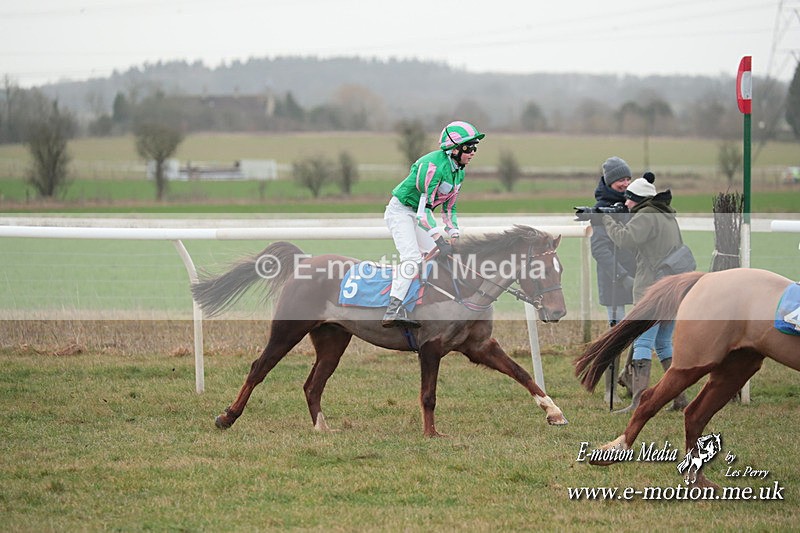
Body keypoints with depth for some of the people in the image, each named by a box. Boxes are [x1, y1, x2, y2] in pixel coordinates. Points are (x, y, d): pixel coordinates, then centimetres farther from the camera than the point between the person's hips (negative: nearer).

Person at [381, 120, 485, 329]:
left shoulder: (459, 171, 4)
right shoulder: (433, 165, -26)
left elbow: (449, 207, 12)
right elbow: (424, 206, -30)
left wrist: (454, 237, 2)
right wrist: (440, 240, -33)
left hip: (421, 214, 10)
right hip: (401, 210, -10)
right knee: (412, 257, -24)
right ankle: (394, 310, -32)